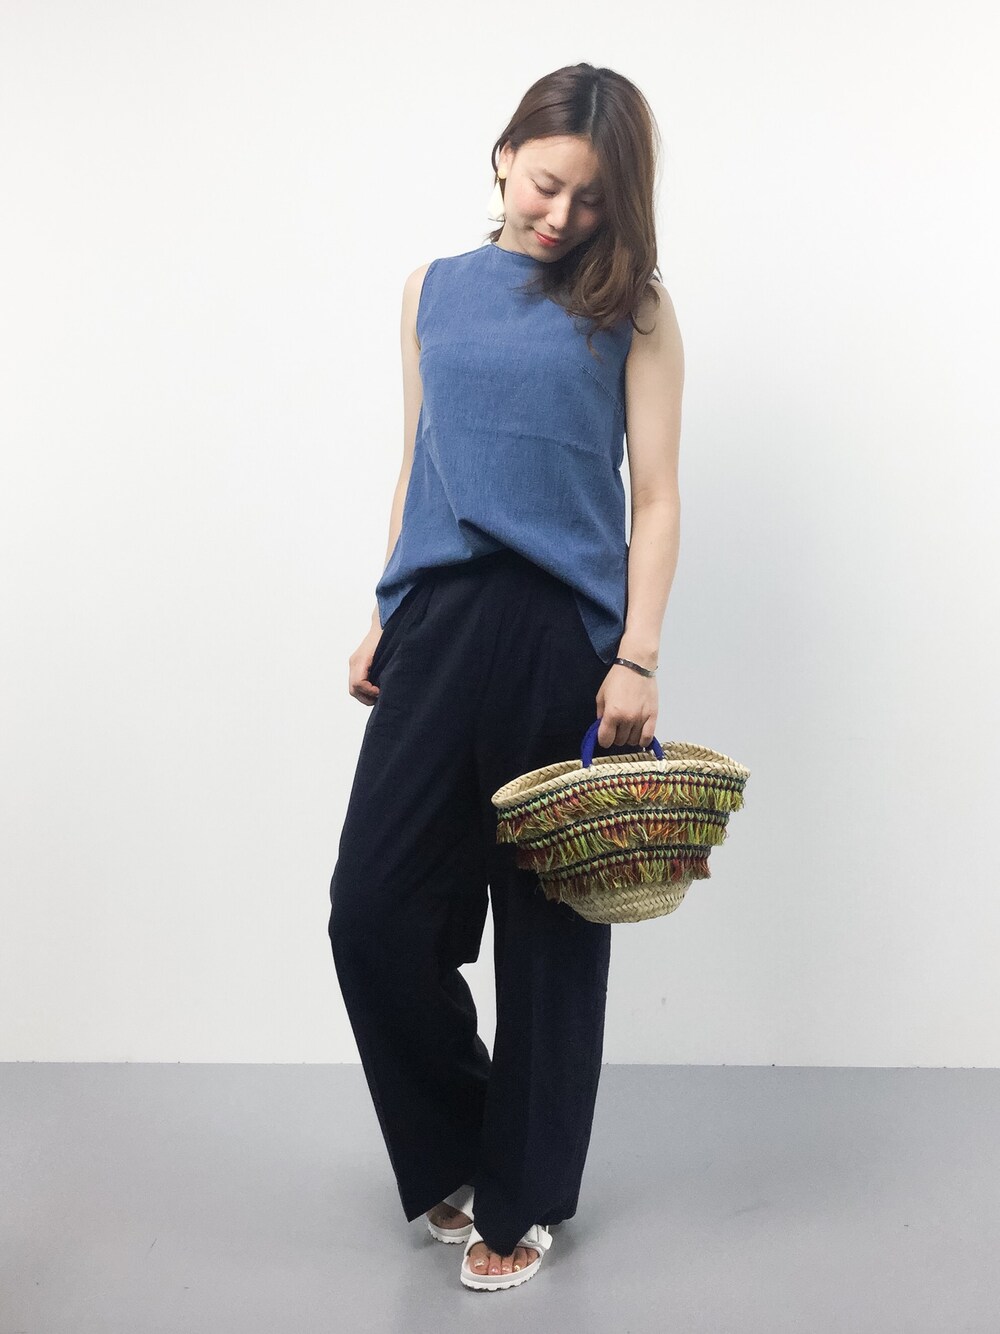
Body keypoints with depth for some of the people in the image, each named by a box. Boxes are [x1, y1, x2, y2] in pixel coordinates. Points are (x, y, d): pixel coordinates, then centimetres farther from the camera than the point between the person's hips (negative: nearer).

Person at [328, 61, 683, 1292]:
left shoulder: (633, 309, 4)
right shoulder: (433, 290, 14)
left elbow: (657, 496, 0)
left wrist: (638, 657, -10)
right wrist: (382, 624, 13)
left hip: (567, 636, -3)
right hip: (438, 625, 3)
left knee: (549, 925, 5)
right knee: (372, 907, -1)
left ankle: (521, 1198, 23)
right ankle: (453, 1152, 25)